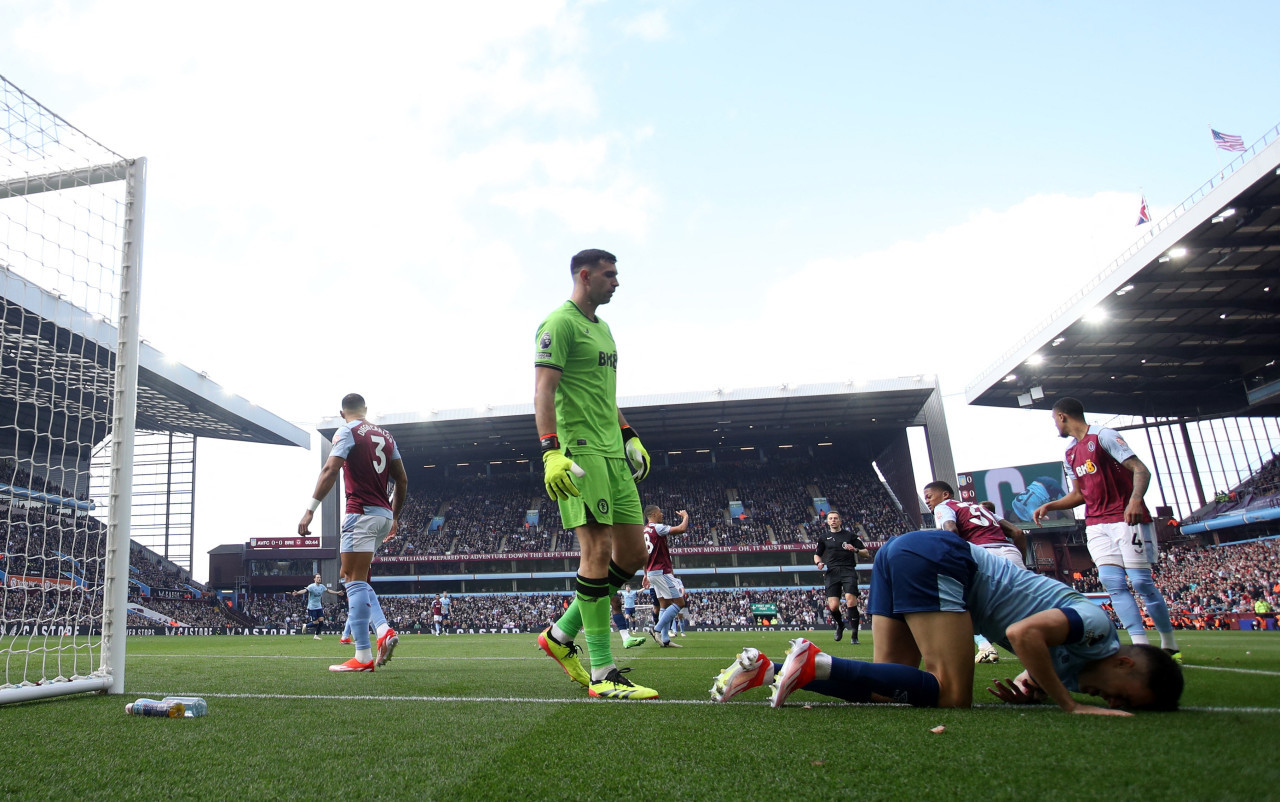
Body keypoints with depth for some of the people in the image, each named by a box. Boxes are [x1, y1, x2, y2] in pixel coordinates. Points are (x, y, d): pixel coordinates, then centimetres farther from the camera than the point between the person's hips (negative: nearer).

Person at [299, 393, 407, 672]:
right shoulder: (386, 435, 18)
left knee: (355, 581, -7)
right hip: (384, 514, 7)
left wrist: (310, 510, -16)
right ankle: (384, 631, 3)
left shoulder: (347, 431, -2)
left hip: (362, 513, -7)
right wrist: (394, 518, 25)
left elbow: (330, 470, -15)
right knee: (350, 576, 17)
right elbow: (402, 480, 18)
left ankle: (363, 657, -10)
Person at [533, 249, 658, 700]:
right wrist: (551, 451, -24)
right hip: (580, 451, -9)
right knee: (598, 550, -11)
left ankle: (561, 636, 18)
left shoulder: (602, 328, 23)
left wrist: (629, 436, 25)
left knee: (633, 551, 6)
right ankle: (601, 674, -3)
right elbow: (543, 390, -14)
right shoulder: (560, 324, -5)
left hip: (612, 453, 9)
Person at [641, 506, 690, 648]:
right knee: (680, 602, -6)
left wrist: (646, 574, 27)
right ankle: (656, 629, -10)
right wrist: (685, 516, -1)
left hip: (652, 572, 10)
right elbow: (682, 529, -21)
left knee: (665, 605, 11)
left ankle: (665, 640, 8)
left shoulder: (645, 531, 15)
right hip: (662, 571, -10)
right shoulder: (657, 528, -13)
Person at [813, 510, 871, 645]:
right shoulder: (824, 537, 17)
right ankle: (839, 625, 25)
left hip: (848, 571, -2)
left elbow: (866, 554, 10)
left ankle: (854, 636, -9)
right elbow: (816, 554, 26)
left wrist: (855, 550, -10)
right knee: (833, 606, -8)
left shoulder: (849, 535, 11)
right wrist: (819, 562, 4)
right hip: (832, 572, 2)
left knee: (851, 601, -19)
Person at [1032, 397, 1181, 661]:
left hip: (1127, 519, -7)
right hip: (1097, 525, 7)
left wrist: (1135, 500, -32)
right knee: (1112, 582, -6)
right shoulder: (1070, 453, 16)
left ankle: (1169, 645, 11)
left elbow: (1141, 470, -15)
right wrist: (1048, 506, 12)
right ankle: (1141, 646, -5)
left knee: (1141, 582, -5)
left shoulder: (1103, 436, -8)